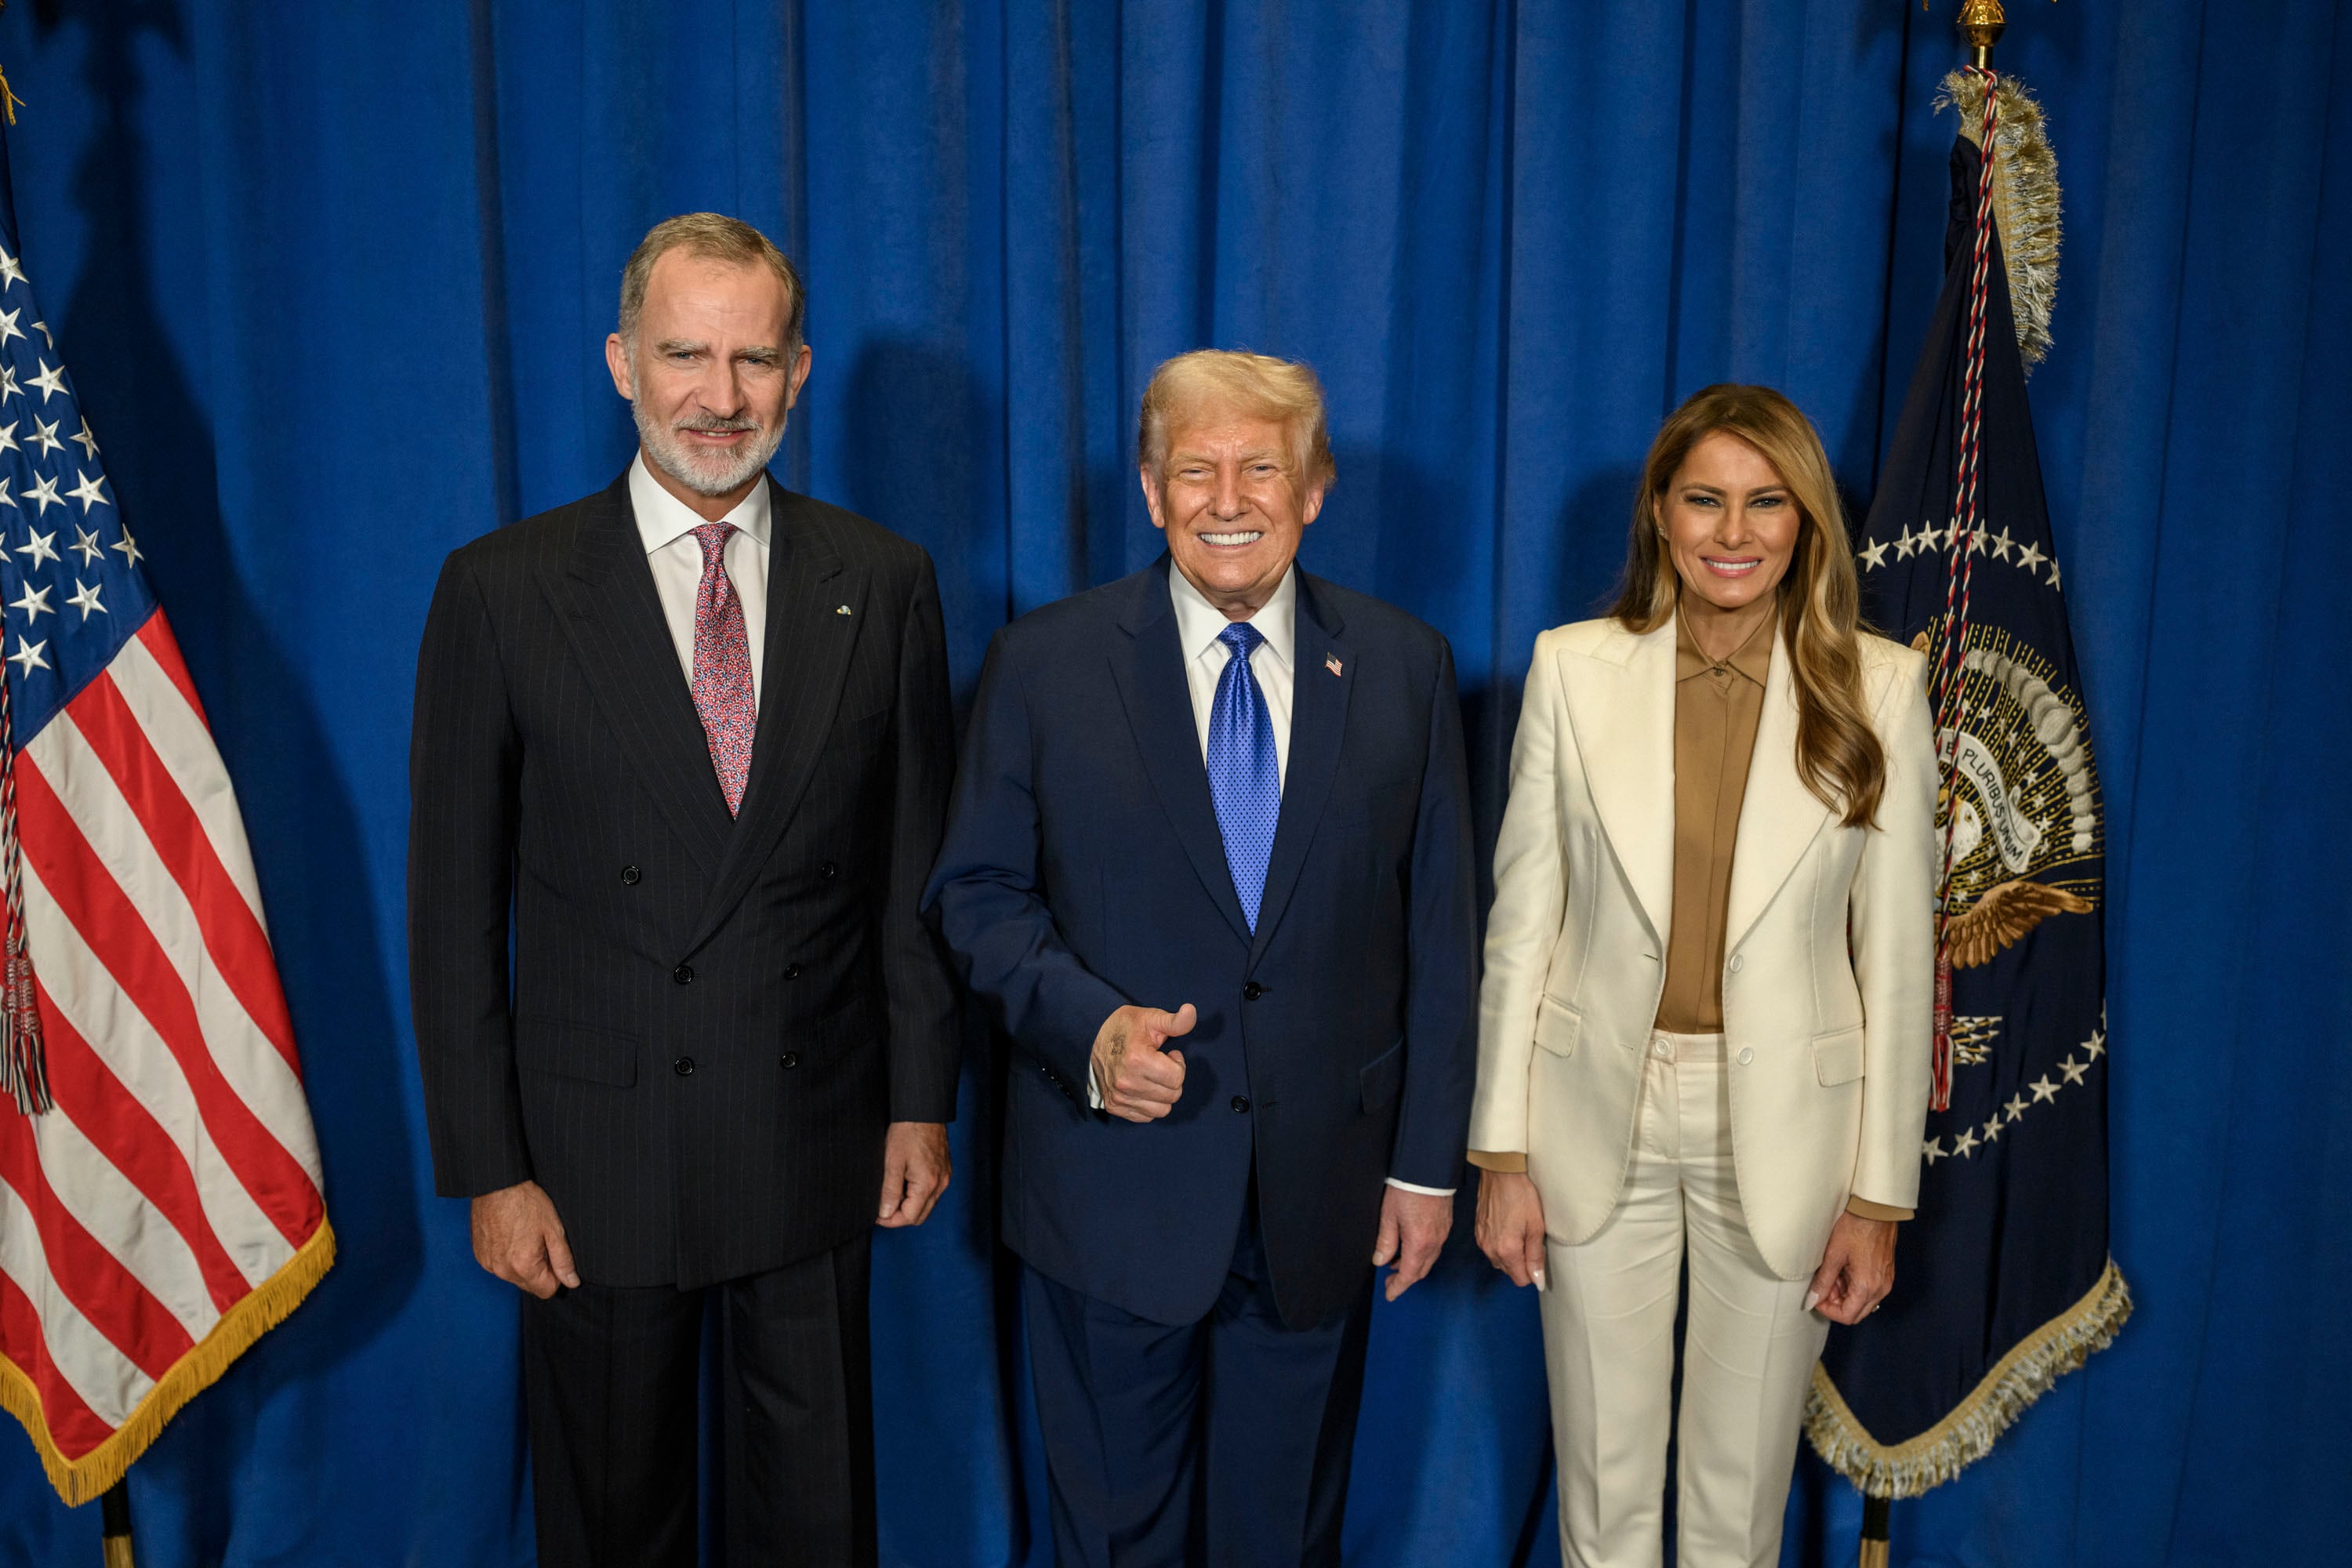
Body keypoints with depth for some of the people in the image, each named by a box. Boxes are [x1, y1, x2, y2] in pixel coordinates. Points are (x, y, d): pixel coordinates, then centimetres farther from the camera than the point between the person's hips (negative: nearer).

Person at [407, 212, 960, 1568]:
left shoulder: (883, 583, -1)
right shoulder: (504, 591, -6)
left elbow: (918, 866, 3)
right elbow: (454, 906, -5)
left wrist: (923, 1100, 3)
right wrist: (489, 1168, -6)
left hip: (817, 1143, 2)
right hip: (597, 1149, -1)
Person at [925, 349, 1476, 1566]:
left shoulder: (1403, 668, 0)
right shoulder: (1043, 663, -4)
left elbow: (1437, 926, 2)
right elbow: (977, 892, -1)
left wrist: (1427, 1157, 2)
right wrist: (1088, 1025, -19)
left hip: (1322, 1189, 2)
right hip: (1113, 1180, -1)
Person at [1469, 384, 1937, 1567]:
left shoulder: (1877, 686, -5)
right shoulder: (1574, 669, -4)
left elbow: (1896, 956, -2)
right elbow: (1522, 922, -1)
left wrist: (1880, 1194, -2)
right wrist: (1502, 1152, -2)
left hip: (1784, 1133, 0)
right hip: (1600, 1123, 0)